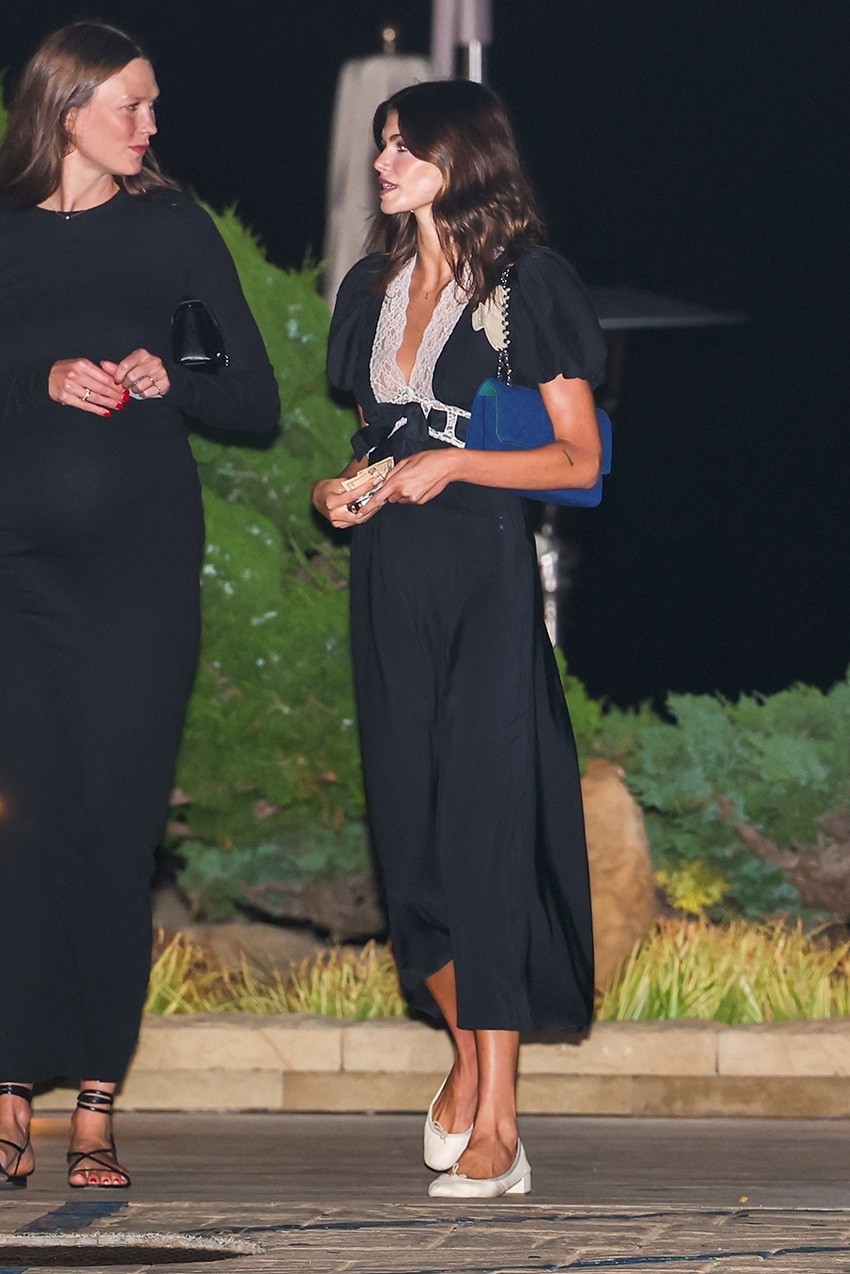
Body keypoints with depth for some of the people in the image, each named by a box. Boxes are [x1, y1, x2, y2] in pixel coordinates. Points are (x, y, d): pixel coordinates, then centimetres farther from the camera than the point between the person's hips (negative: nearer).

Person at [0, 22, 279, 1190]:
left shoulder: (174, 230, 11)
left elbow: (258, 403, 8)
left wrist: (169, 381, -9)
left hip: (140, 564, 0)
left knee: (118, 827, -3)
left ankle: (96, 1104, 1)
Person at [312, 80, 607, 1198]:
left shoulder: (526, 283, -4)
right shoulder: (374, 287, 16)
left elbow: (579, 458, -5)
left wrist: (454, 465, -16)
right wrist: (344, 489, 6)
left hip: (489, 572, -6)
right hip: (391, 574, 6)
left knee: (484, 818, -10)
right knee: (410, 819, 5)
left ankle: (496, 1125, -10)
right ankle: (466, 1054, 21)